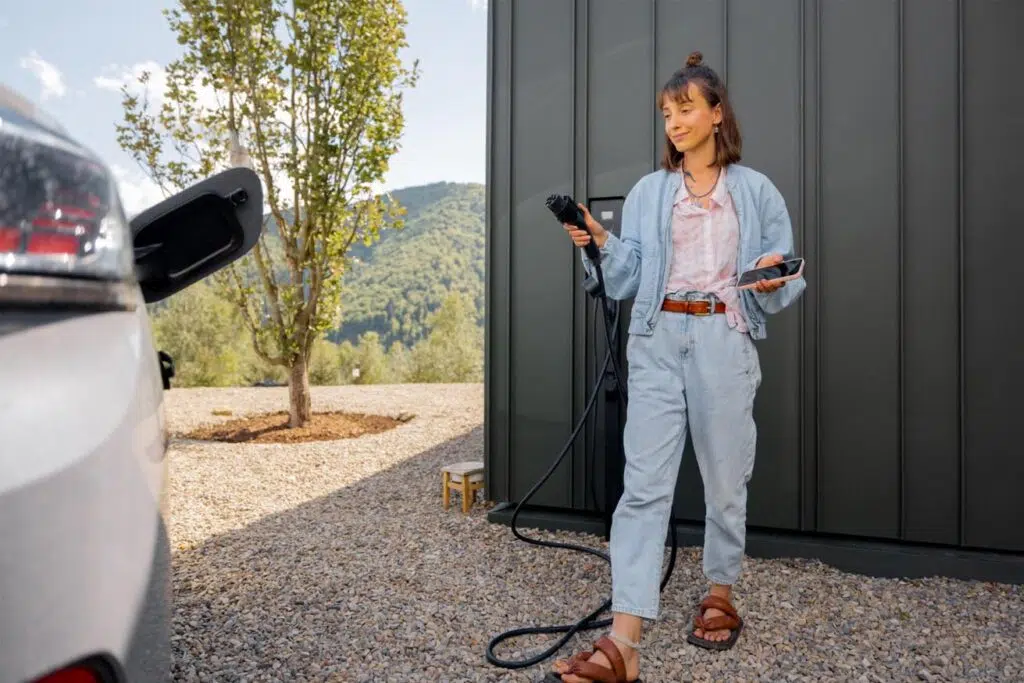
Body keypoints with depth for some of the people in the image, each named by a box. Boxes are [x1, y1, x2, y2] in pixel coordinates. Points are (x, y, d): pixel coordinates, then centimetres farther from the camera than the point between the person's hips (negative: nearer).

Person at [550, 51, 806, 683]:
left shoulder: (757, 191, 8)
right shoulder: (647, 192, 12)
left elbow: (784, 284, 9)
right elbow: (627, 280, 9)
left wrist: (773, 278, -13)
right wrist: (601, 243, -8)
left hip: (725, 342, 0)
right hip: (657, 341, 1)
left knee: (726, 479, 9)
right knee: (644, 484, -8)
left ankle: (721, 596, 33)